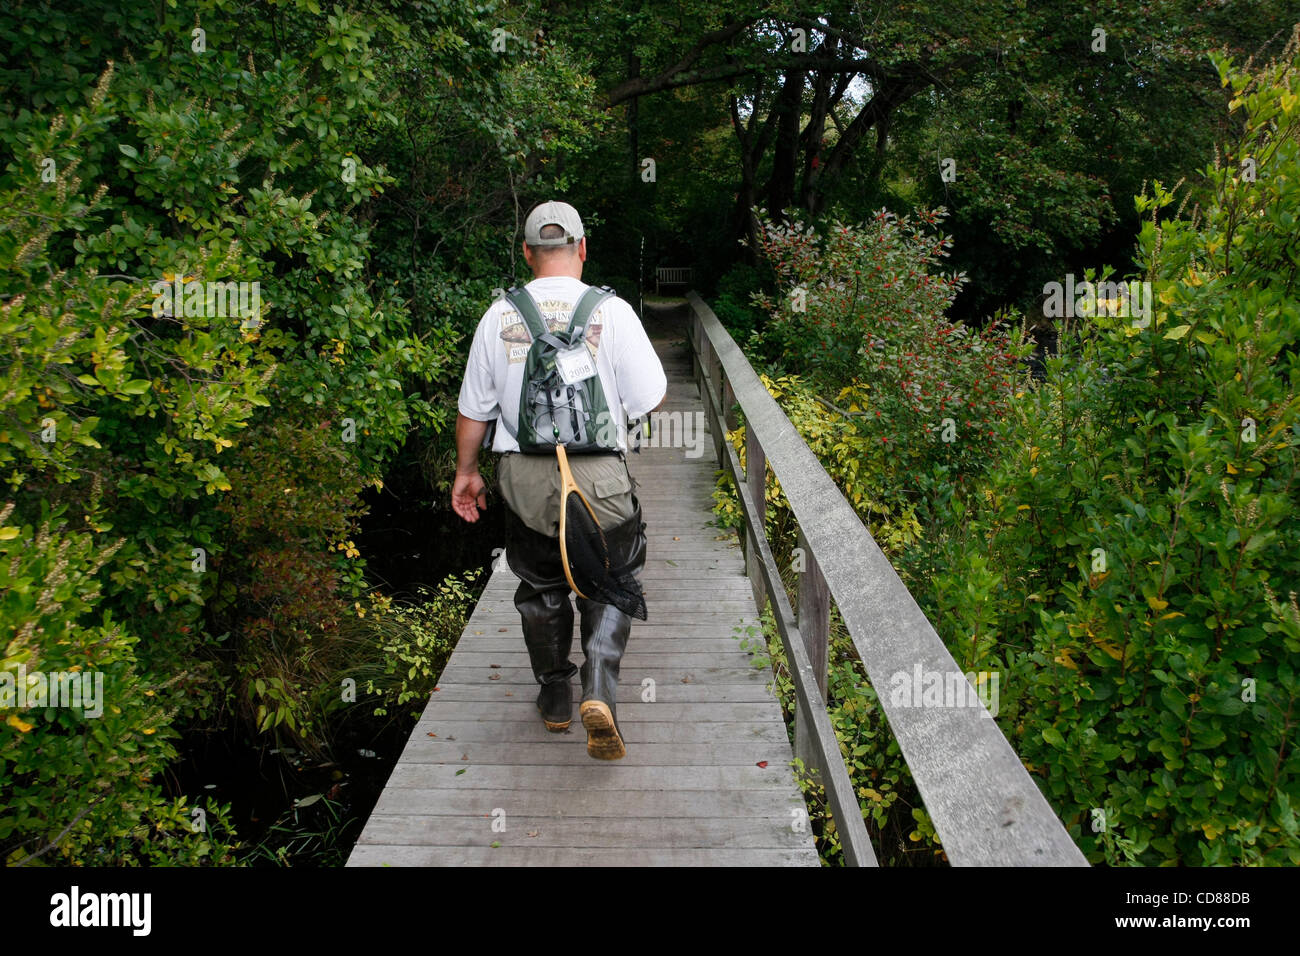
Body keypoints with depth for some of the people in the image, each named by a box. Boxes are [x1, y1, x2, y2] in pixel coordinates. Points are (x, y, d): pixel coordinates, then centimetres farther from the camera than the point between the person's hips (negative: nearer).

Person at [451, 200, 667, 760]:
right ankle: (599, 690, -2)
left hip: (524, 479, 2)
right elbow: (653, 398, -7)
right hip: (599, 478, -2)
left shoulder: (499, 316, -1)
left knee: (540, 588, 21)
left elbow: (473, 407, 4)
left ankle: (555, 698, 34)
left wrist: (465, 471, 18)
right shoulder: (611, 311, -9)